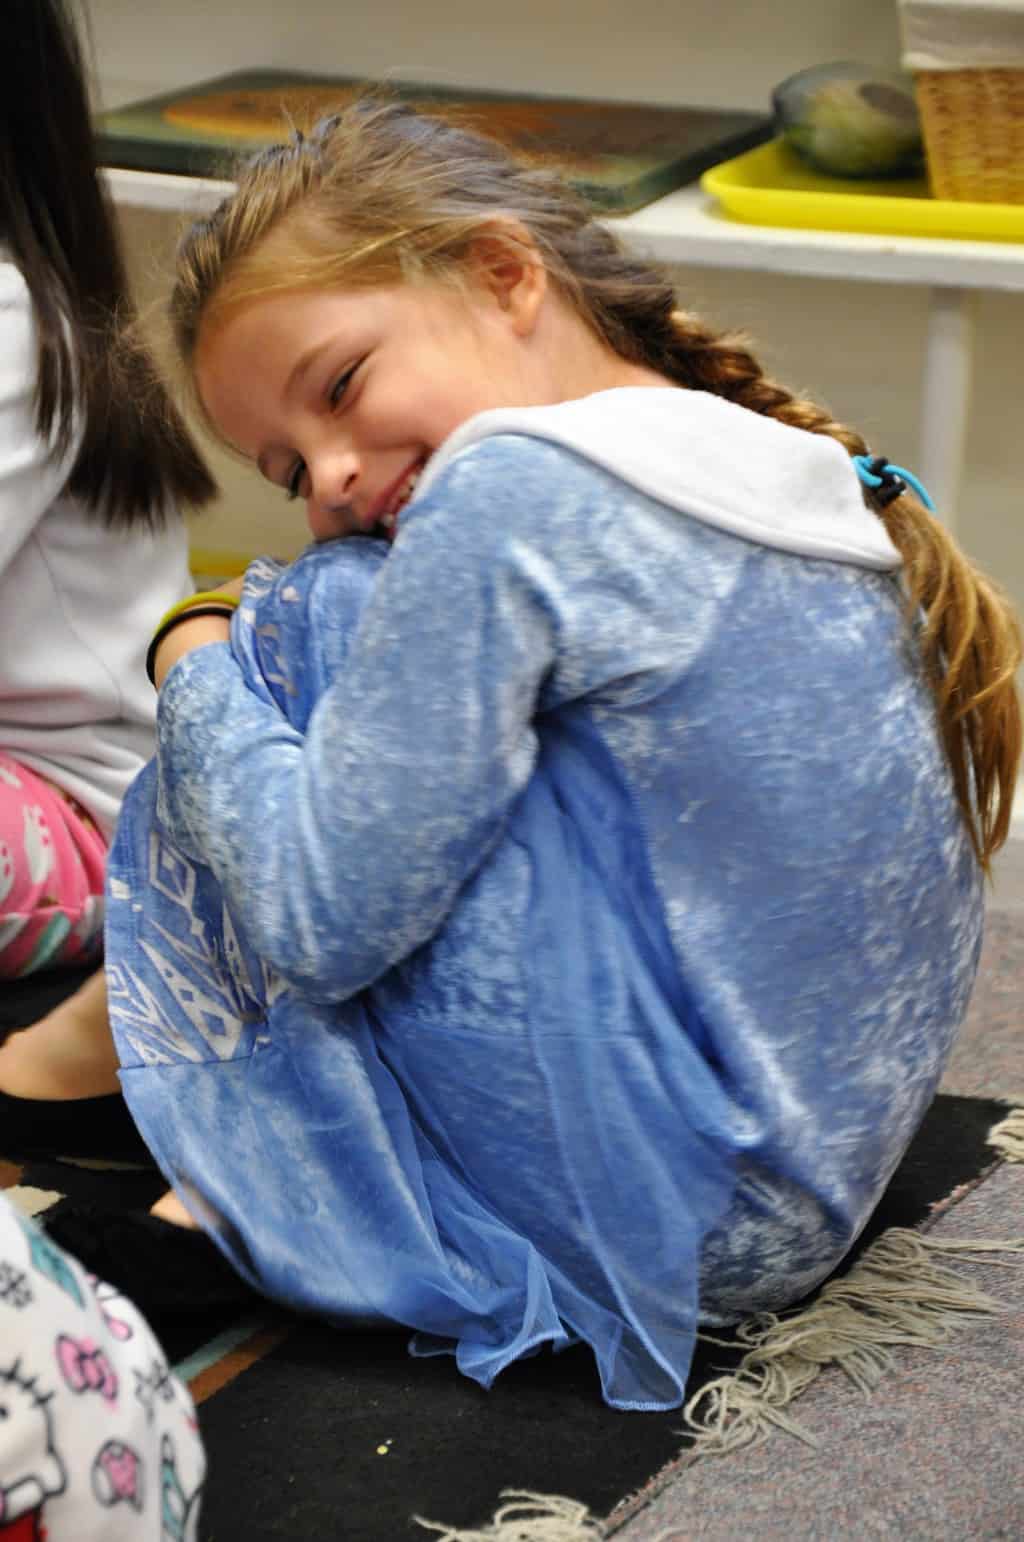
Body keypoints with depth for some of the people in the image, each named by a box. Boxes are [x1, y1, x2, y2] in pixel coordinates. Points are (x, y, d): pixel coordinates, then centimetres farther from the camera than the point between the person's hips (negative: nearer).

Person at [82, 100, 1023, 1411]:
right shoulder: (798, 473, 10)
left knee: (305, 627, -6)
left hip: (674, 1212, -10)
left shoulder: (511, 489, -17)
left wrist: (192, 666, 0)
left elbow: (319, 919, -17)